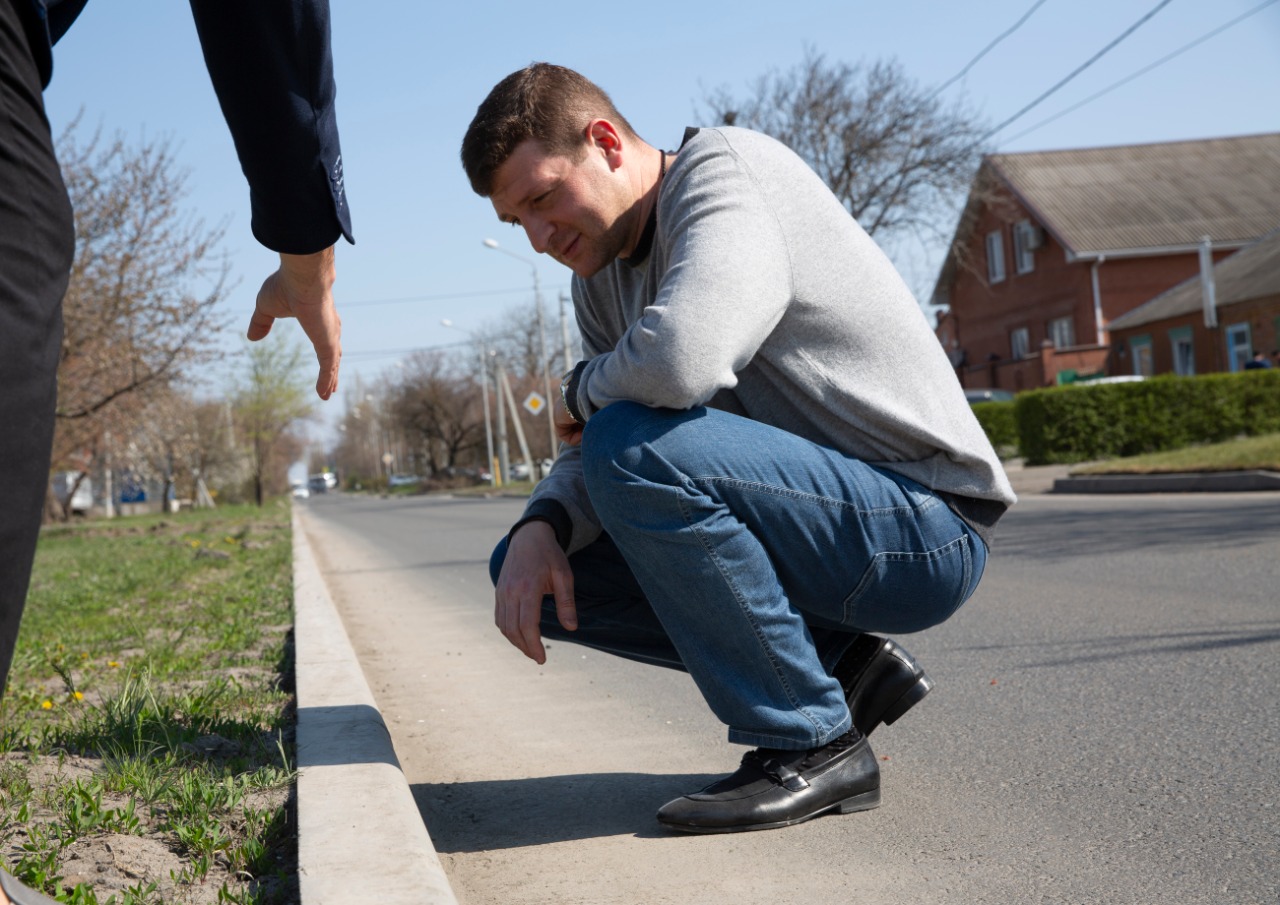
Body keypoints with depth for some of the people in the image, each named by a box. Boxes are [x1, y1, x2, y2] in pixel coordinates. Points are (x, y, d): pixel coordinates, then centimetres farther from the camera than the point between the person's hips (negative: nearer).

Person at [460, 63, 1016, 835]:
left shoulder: (726, 170, -16)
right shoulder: (604, 273, 10)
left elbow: (681, 358, -36)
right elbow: (591, 455, 9)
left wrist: (581, 393, -13)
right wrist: (540, 527, -14)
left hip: (925, 528, -9)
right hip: (827, 517, 9)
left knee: (634, 444, -29)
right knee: (530, 567, 5)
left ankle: (811, 744, -13)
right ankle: (842, 666, 6)